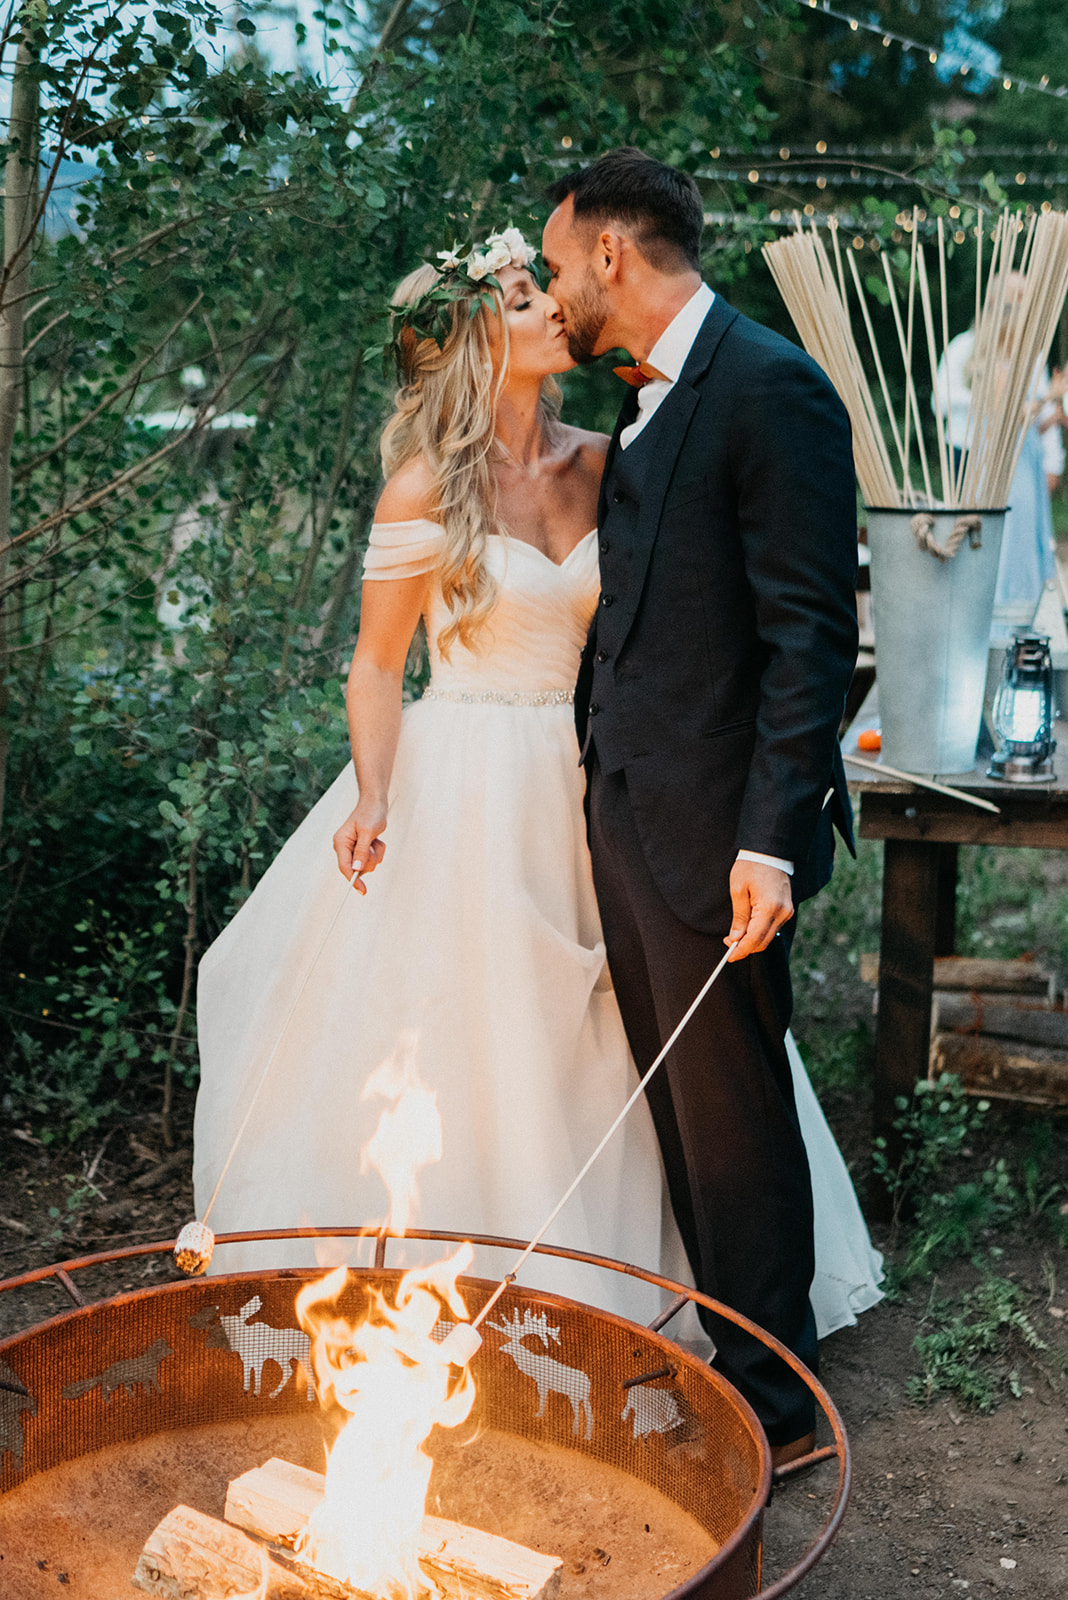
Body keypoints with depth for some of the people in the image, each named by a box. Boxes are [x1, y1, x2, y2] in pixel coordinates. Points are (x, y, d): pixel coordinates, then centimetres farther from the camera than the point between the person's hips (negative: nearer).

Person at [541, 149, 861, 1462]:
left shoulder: (770, 389, -14)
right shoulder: (647, 404, 15)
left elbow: (812, 633, -19)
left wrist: (771, 839, -23)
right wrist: (605, 774, 17)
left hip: (712, 829, -9)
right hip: (625, 813, 9)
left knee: (732, 1117, 3)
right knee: (678, 1106, 18)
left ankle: (771, 1403, 21)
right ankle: (723, 1347, 35)